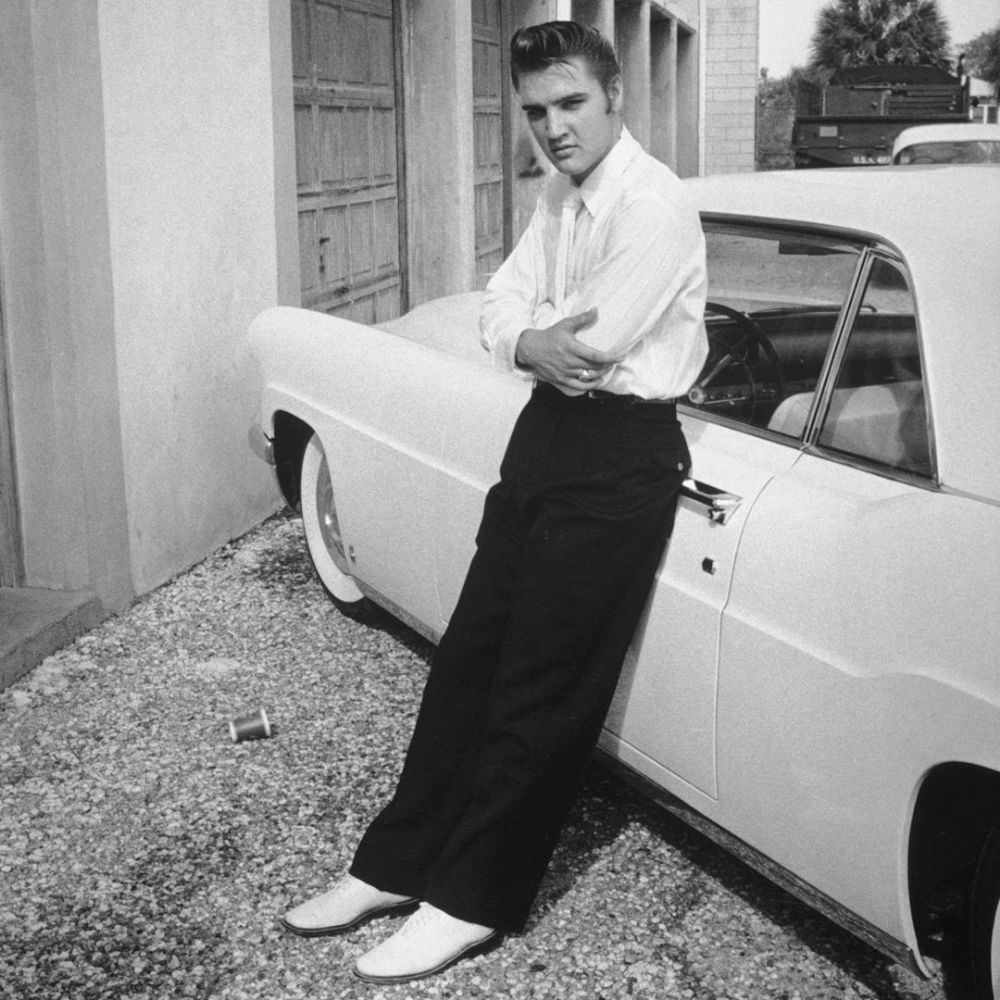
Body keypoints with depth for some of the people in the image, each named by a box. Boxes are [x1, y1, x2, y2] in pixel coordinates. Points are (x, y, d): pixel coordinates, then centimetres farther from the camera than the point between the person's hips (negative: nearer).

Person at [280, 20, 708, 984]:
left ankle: (471, 902, 10)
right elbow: (501, 305, 10)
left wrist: (533, 330, -1)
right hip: (547, 429, 9)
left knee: (542, 684, -3)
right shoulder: (561, 193, 12)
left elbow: (595, 344, -22)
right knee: (469, 652, 10)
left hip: (621, 453, -9)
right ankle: (397, 864, 20)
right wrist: (529, 343, -12)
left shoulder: (654, 205, -16)